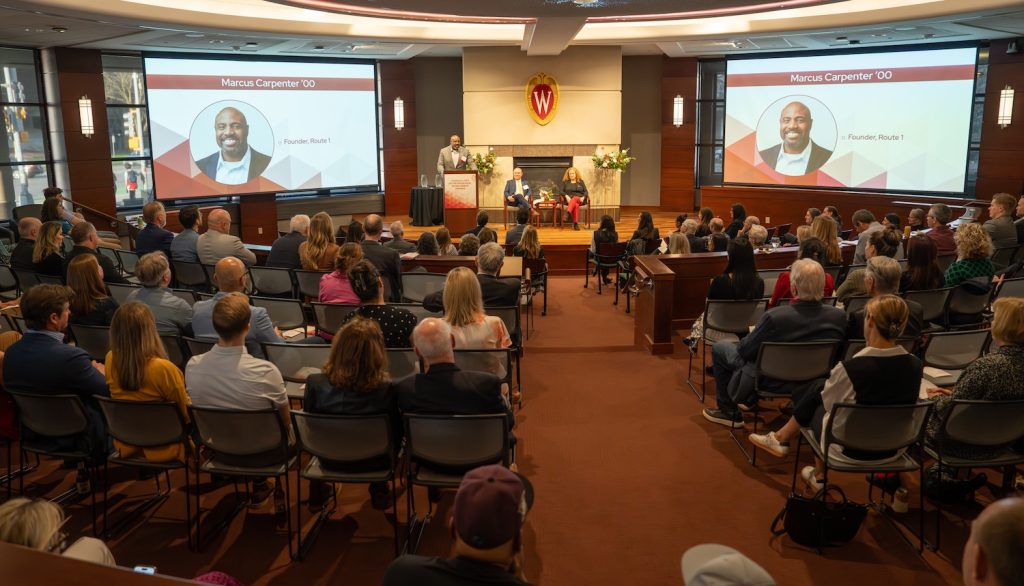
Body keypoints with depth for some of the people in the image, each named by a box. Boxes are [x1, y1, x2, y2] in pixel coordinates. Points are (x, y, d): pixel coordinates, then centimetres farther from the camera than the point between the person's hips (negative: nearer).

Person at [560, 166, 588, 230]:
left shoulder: (581, 182, 19)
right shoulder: (565, 182, 18)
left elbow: (586, 192, 11)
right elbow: (562, 191, 8)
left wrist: (583, 197, -11)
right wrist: (566, 196, -13)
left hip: (579, 199, 0)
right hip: (569, 199, 0)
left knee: (575, 199, -39)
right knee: (576, 205, -38)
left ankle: (568, 212, -66)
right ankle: (575, 223, -52)